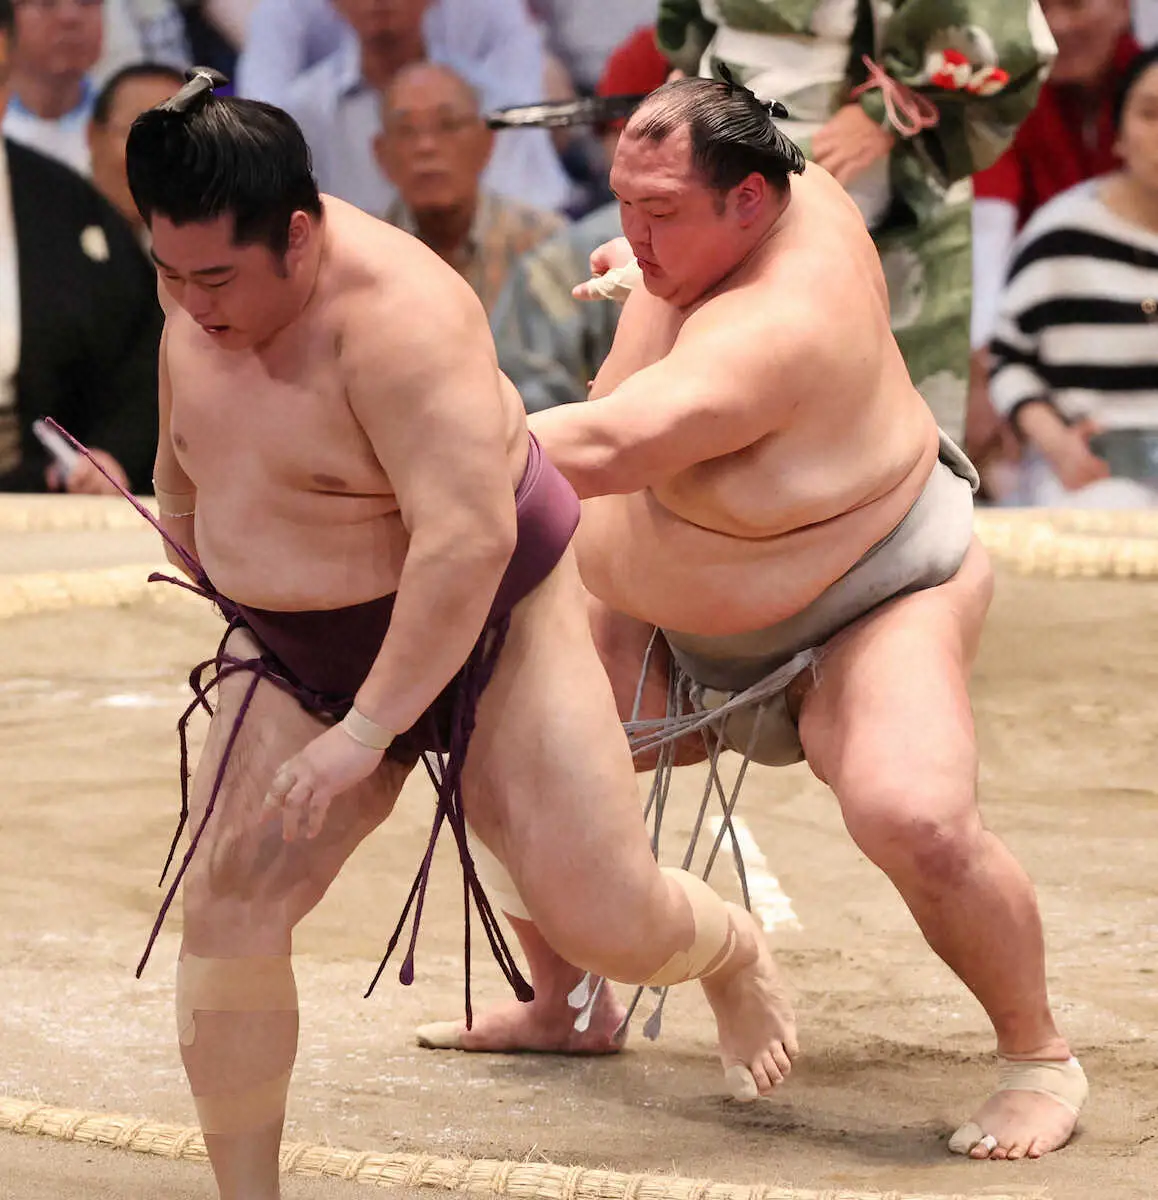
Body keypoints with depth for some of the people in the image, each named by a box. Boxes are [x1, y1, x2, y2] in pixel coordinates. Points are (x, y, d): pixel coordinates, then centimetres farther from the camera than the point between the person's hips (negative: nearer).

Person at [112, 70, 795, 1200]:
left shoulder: (395, 314, -31)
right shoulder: (202, 293, -6)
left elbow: (467, 542, -35)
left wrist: (366, 732, -32)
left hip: (488, 629, -6)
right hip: (301, 655, 6)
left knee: (608, 923, -6)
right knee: (225, 913, -10)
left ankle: (733, 952, 31)